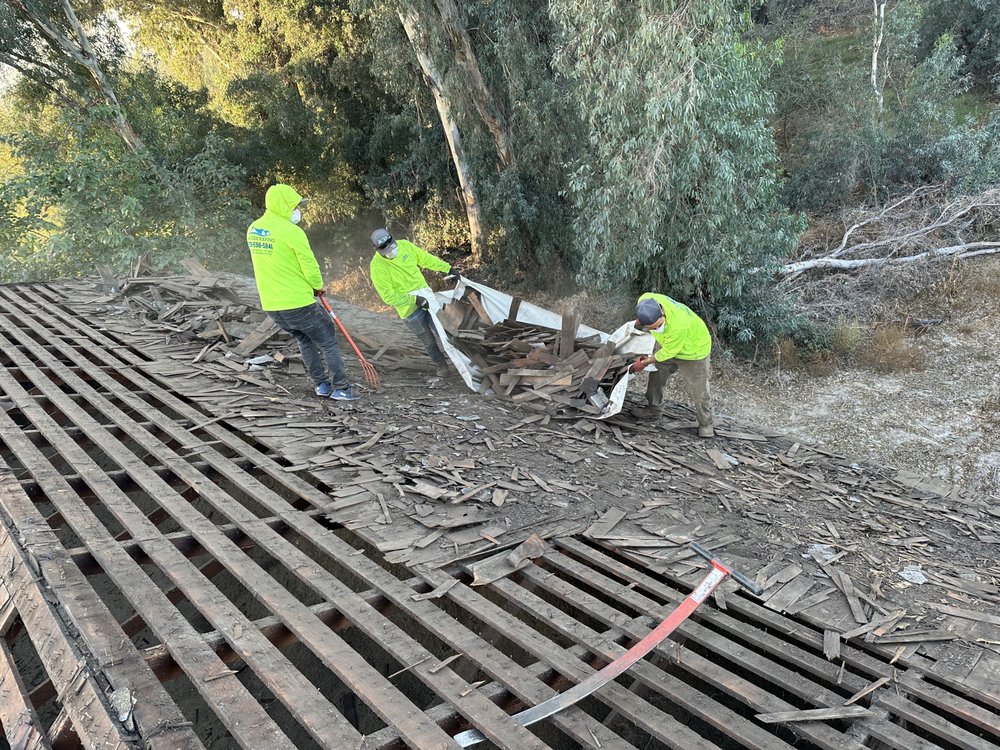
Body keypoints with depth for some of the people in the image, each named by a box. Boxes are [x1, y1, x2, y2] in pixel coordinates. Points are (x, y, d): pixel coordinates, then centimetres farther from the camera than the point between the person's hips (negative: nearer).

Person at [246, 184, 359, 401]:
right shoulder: (291, 231, -18)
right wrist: (319, 286, 7)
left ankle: (322, 385, 27)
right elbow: (310, 266, -14)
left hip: (270, 306, 8)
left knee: (305, 341, 25)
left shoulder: (253, 229, 6)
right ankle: (341, 388, 11)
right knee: (328, 341, 8)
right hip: (298, 304, -8)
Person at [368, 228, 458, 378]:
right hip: (409, 309, -4)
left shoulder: (404, 245, -8)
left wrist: (448, 268, 9)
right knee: (428, 341, 8)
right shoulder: (377, 267, -23)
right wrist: (414, 300, -25)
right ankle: (441, 365, 31)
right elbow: (389, 297, -21)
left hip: (427, 297, 4)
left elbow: (426, 258, 7)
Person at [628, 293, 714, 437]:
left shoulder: (679, 325, -48)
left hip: (693, 351, -6)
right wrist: (639, 324, 1)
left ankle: (706, 424, 25)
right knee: (656, 375, 19)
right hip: (666, 343, 6)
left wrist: (645, 362, -15)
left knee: (698, 390, 4)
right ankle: (654, 410, 39)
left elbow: (668, 352, -29)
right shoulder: (646, 300, -31)